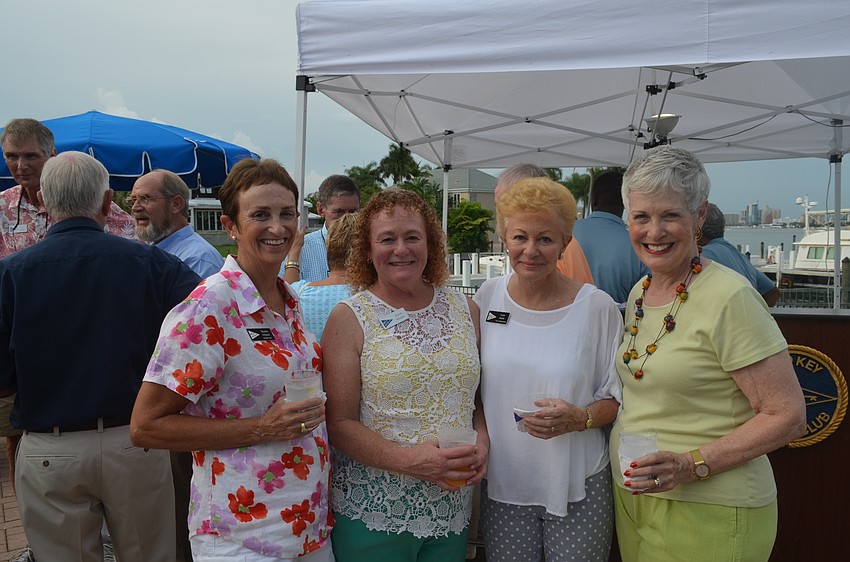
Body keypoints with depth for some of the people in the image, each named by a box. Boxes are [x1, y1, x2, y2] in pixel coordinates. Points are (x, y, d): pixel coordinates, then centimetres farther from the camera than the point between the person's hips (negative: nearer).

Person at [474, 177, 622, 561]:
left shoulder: (597, 307, -9)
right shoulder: (488, 297, -1)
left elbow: (618, 397, -1)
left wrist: (579, 418, -19)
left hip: (577, 488, -2)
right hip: (500, 485, 2)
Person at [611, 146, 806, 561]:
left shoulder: (729, 296, -17)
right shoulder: (640, 293, 5)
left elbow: (788, 416, -16)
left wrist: (691, 464, -24)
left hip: (707, 511, -6)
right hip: (632, 495, 7)